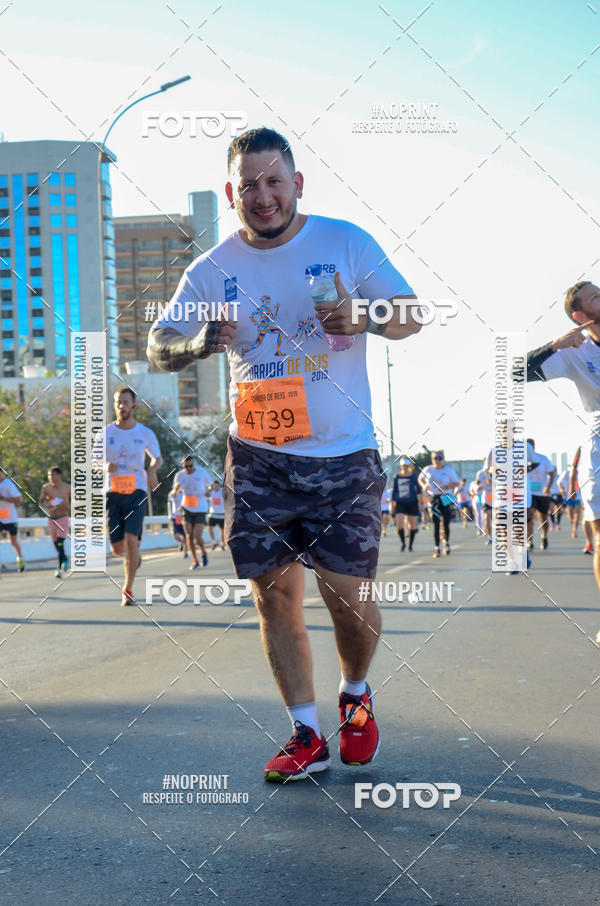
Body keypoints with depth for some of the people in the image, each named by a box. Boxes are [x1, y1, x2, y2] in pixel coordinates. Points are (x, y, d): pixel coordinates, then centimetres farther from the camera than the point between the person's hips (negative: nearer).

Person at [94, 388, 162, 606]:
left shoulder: (146, 433, 3)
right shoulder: (106, 432, 2)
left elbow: (157, 458, 18)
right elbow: (95, 460, 8)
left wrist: (151, 469, -5)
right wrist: (106, 467, -15)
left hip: (137, 492, -1)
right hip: (112, 492, 1)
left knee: (132, 540, -18)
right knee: (117, 549, 1)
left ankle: (128, 590, -5)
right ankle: (133, 555, 39)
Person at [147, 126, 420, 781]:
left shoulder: (346, 242, 0)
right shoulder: (211, 271, 4)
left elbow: (411, 315, 3)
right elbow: (157, 348, 6)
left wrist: (361, 318, -20)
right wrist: (197, 345, -17)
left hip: (344, 455, -2)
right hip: (258, 457, 2)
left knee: (348, 592, -3)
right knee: (274, 593, 2)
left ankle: (355, 694, 29)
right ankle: (306, 735, 16)